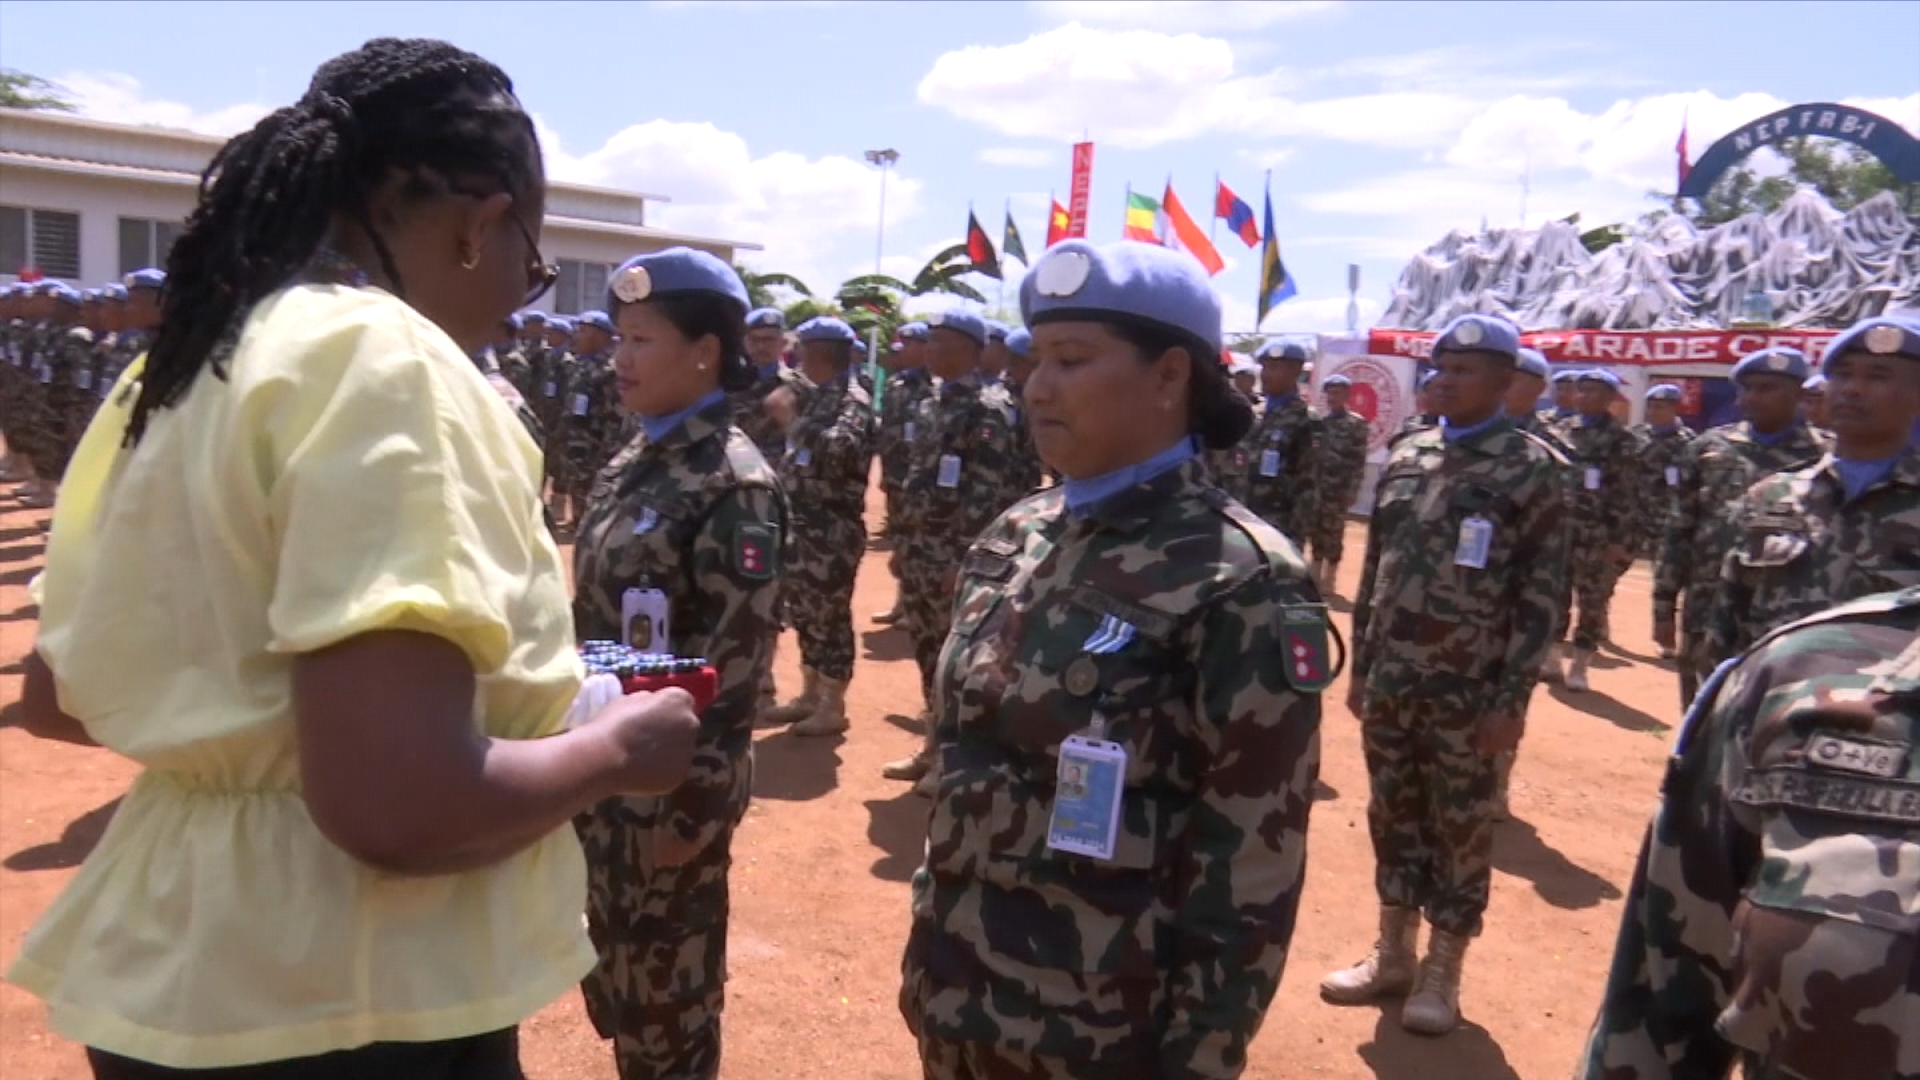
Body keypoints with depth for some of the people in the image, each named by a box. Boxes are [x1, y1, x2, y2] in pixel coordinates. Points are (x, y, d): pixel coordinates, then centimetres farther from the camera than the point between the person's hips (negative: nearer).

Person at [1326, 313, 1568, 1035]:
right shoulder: (1405, 457, 9)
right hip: (1389, 681, 5)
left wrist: (1511, 698, -12)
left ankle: (1442, 971, 22)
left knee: (1459, 826, 7)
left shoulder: (1531, 468, -6)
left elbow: (1540, 596, -9)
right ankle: (1393, 952, 30)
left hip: (1467, 690, -5)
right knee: (1391, 815, 14)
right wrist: (1360, 666, 12)